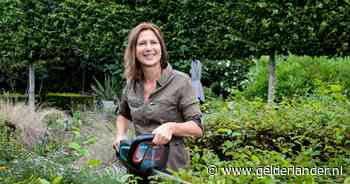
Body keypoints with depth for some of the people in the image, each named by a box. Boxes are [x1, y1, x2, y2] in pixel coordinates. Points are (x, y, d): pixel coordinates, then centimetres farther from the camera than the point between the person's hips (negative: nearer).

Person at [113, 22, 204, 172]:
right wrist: (120, 135, 3)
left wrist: (171, 127, -30)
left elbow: (198, 128, -14)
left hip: (172, 167, -4)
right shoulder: (132, 84, 2)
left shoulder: (181, 81, -13)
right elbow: (123, 115, 21)